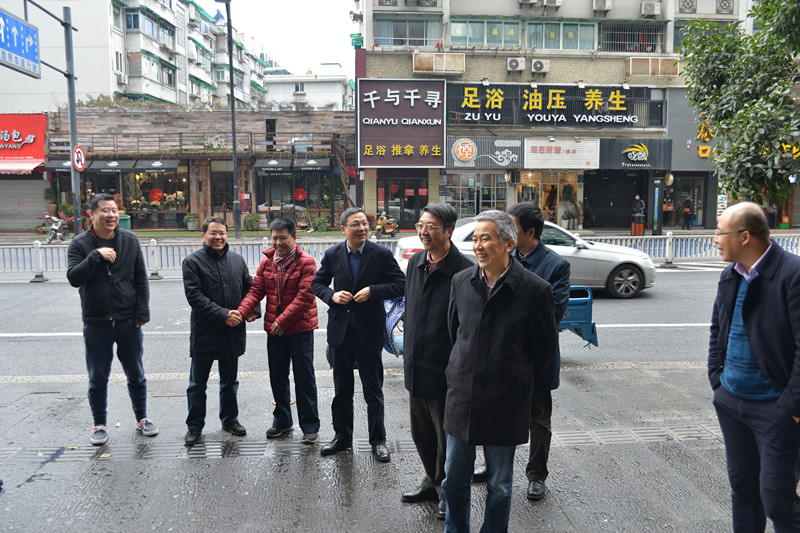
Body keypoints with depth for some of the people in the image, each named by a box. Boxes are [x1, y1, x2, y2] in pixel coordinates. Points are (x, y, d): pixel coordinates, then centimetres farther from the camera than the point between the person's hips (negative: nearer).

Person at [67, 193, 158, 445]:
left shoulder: (130, 240, 1)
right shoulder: (80, 244, -2)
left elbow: (141, 279, 3)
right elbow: (73, 278, -12)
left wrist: (142, 312, -3)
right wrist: (96, 256, -23)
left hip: (128, 321, 1)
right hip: (96, 323, -1)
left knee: (136, 375, 12)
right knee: (98, 378, 10)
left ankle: (142, 418, 30)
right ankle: (99, 425, 27)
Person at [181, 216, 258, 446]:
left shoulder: (237, 259, 7)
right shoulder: (193, 262, -6)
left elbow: (249, 287, 14)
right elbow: (194, 296, -15)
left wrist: (253, 309, -4)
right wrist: (223, 315, -20)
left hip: (233, 332, 4)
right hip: (204, 332, -4)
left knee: (230, 380, 17)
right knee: (198, 384, 8)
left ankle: (229, 420, 33)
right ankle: (194, 426, 24)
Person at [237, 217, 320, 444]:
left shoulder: (306, 262, -9)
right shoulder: (266, 262, 6)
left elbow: (305, 296, -16)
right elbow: (256, 291, 2)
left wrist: (283, 320, -21)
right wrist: (241, 312, -15)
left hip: (300, 329, -5)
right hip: (274, 330, 5)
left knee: (304, 378, 2)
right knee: (277, 377, 15)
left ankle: (310, 426, 14)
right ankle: (282, 421, 32)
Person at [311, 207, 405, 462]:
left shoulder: (381, 254, -6)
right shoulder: (332, 255, 1)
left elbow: (400, 284, -6)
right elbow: (317, 284, 10)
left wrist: (373, 291, -19)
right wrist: (332, 295, -10)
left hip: (369, 331, -3)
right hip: (340, 329, 3)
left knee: (373, 389, 6)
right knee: (341, 388, 15)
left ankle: (378, 441, 21)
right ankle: (342, 437, 31)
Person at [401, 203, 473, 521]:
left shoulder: (464, 271, -18)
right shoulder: (415, 263, 5)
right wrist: (408, 352, 16)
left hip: (445, 372, -7)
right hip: (416, 368, 7)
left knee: (447, 436, 11)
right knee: (421, 433, 21)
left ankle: (449, 492, 33)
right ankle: (432, 483, 43)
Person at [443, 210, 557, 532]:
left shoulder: (535, 289, -13)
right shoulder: (461, 281, -1)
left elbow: (545, 347, -2)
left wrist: (517, 381, 6)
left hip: (505, 403, -3)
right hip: (461, 398, 4)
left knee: (499, 485, 14)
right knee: (454, 479, 16)